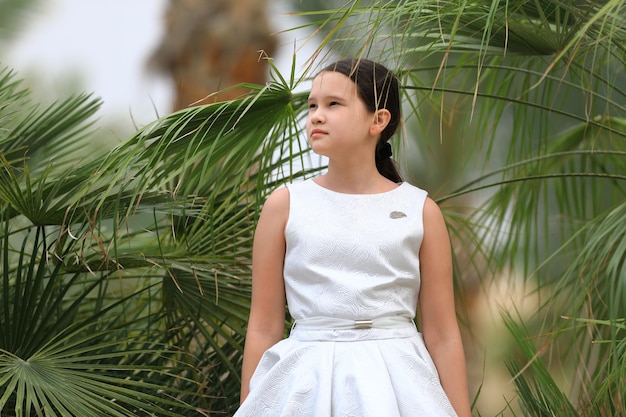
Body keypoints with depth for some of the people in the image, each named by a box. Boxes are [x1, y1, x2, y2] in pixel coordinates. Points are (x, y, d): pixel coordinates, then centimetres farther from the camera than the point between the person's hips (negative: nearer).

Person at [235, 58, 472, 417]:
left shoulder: (421, 211, 1)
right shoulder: (285, 205, 2)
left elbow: (442, 335, 2)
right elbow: (263, 330, 3)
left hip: (396, 385, 0)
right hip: (306, 384, 0)